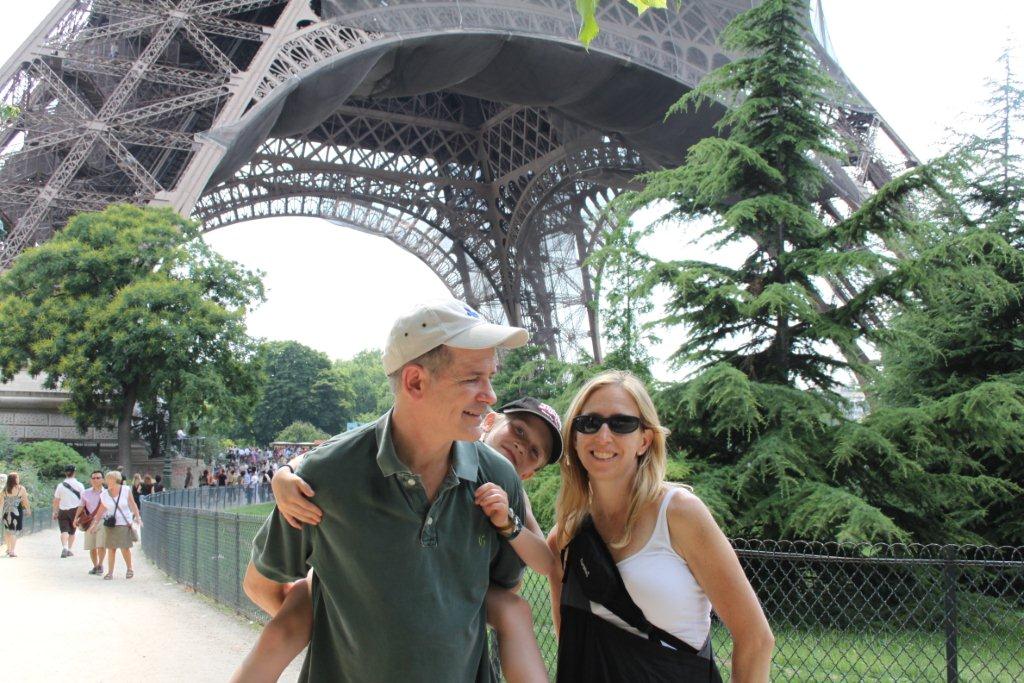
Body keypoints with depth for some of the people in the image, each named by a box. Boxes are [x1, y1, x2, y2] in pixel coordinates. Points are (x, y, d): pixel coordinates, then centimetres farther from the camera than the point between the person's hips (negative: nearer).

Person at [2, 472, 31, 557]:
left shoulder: (4, 490, 0)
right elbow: (25, 501, -4)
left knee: (7, 531, 19)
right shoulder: (21, 489, -8)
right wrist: (28, 510, 9)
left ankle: (9, 549, 29)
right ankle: (11, 551, -3)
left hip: (6, 512, 3)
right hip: (17, 512, -3)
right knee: (14, 531, 1)